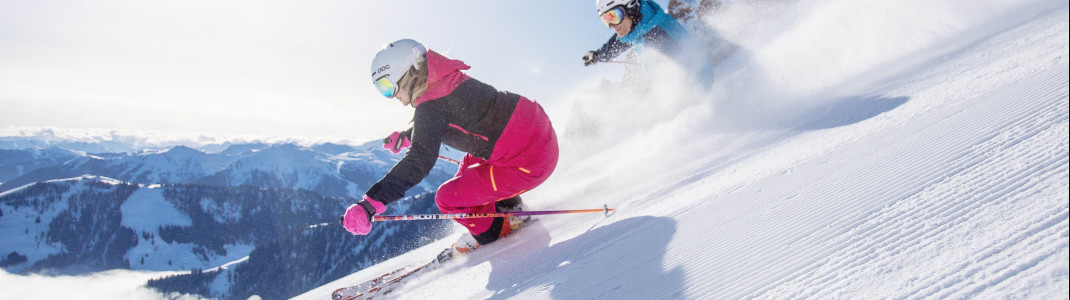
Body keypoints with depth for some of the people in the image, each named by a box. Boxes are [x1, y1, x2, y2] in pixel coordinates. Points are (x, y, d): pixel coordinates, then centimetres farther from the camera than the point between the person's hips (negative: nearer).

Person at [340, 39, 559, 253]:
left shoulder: (432, 105, -17)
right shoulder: (447, 81, 11)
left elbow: (420, 160, -29)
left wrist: (370, 204, -33)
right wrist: (405, 138, 38)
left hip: (530, 163, -10)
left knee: (447, 198, -2)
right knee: (469, 165, 31)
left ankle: (497, 232, 20)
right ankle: (510, 210, 34)